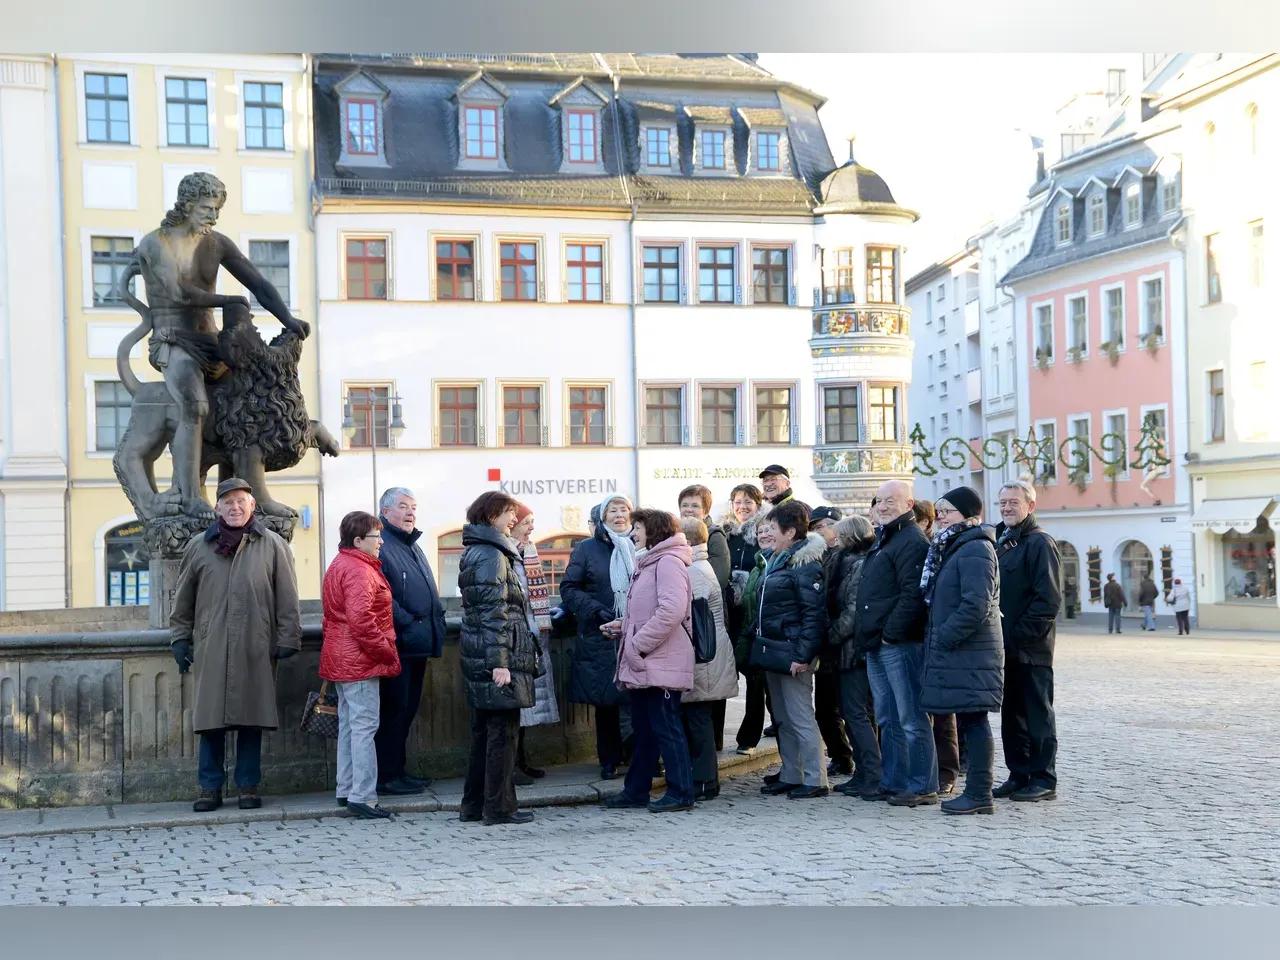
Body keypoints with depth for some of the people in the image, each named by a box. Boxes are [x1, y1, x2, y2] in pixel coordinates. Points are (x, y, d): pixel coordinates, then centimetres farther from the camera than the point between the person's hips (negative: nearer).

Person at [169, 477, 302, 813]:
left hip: (256, 650, -1)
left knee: (251, 720, 4)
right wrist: (180, 639, 12)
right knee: (210, 720, 1)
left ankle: (248, 786, 14)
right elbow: (183, 599, 16)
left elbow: (288, 599, 5)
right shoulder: (199, 547, 9)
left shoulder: (272, 546, 5)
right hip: (211, 649, 1)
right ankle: (210, 788, 10)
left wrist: (287, 640, 1)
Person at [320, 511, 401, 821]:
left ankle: (346, 790, 22)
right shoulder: (359, 571, -17)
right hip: (360, 660, -11)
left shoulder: (339, 566, 17)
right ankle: (362, 797, -9)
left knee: (348, 724, 15)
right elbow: (360, 618, -26)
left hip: (341, 660, 11)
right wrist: (385, 651, -16)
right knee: (364, 726, -9)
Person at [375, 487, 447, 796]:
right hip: (398, 644, -10)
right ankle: (387, 776, -1)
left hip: (418, 644, 10)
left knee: (408, 709, 14)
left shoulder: (413, 548, 21)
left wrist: (436, 619, 14)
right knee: (394, 710, -6)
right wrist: (408, 623, -19)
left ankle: (398, 770, 22)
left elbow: (430, 593, 28)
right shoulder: (381, 547, -10)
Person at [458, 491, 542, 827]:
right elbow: (494, 613, -19)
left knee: (483, 731, 14)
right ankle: (498, 807, 0)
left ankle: (474, 805, 20)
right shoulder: (492, 555, -13)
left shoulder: (475, 553, 17)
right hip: (495, 656, -10)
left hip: (478, 658, 10)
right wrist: (500, 662, -22)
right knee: (503, 731, -4)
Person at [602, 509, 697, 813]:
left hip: (661, 663, -10)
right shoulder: (648, 563, 20)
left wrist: (638, 644, -21)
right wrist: (623, 627, 11)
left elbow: (671, 611, -26)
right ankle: (636, 790, 22)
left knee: (666, 727, -5)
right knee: (644, 728, 15)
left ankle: (681, 793, 1)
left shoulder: (668, 562, -13)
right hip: (645, 664, 10)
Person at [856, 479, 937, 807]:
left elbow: (913, 595, -21)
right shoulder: (882, 540, 20)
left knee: (911, 718, -6)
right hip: (876, 645, 10)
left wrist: (891, 632, -20)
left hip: (900, 644, -10)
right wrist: (867, 634, 17)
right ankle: (892, 782, 22)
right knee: (888, 719, 15)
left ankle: (922, 787, -1)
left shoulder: (913, 542, -12)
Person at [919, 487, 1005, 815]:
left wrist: (943, 638, -16)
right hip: (956, 653, 10)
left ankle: (979, 795, -4)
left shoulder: (975, 550, -13)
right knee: (968, 722, 10)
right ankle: (975, 791, 14)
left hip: (970, 655, -10)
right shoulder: (954, 548, 19)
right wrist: (938, 638, 16)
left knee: (973, 721, -7)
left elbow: (976, 606, -22)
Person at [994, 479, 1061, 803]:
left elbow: (1049, 598, -16)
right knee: (1011, 713, 11)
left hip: (1030, 648, -8)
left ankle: (1043, 780, 5)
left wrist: (1020, 633, -18)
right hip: (1005, 648, 8)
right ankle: (1019, 776, 19)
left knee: (1037, 713, -1)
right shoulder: (999, 542, 16)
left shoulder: (1039, 543, -8)